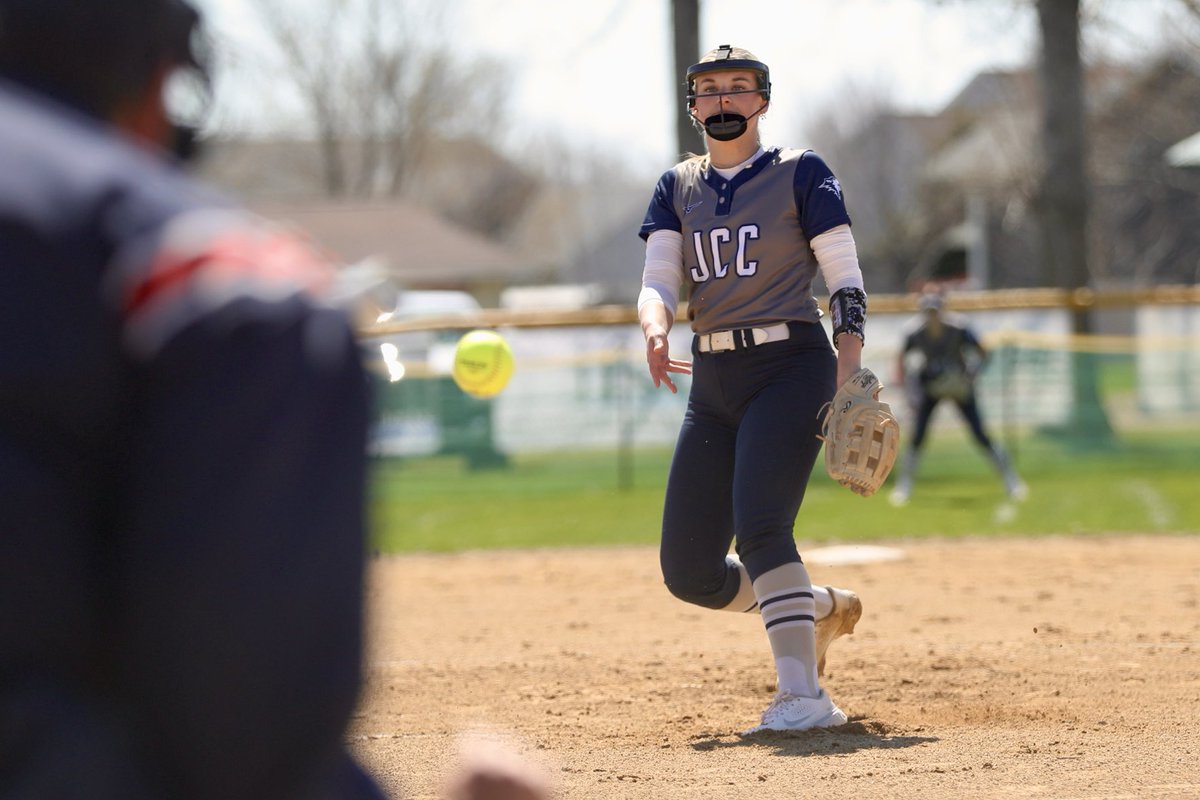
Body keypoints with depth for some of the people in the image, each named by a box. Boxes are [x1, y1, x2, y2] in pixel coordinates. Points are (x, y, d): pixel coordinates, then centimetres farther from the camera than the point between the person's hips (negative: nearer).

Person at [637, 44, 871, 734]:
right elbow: (658, 281, 4)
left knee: (760, 523, -27)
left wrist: (850, 369, -18)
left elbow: (846, 279, -3)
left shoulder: (801, 172, 1)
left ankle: (804, 696, -25)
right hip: (713, 381, 6)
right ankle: (822, 607, 26)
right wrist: (656, 329, -19)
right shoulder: (678, 187, 14)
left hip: (791, 367, -6)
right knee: (689, 572, 2)